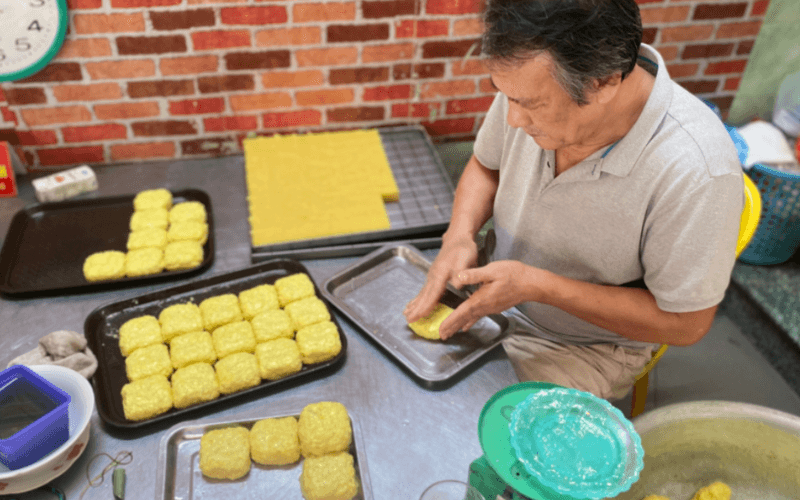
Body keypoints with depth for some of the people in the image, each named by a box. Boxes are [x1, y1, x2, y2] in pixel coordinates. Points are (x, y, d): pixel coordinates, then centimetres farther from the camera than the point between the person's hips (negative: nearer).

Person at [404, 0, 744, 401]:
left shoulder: (696, 172, -33)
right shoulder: (536, 83, -17)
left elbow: (685, 323, -22)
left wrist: (538, 285, -28)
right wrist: (460, 235, -17)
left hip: (586, 347, -5)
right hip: (493, 288, 5)